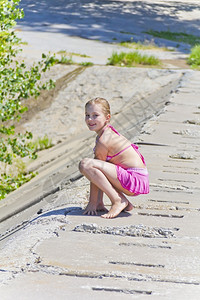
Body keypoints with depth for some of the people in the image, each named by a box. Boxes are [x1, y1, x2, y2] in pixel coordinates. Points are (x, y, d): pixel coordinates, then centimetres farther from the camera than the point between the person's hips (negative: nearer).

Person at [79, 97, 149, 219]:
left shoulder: (103, 141, -15)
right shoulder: (109, 131, 15)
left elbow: (94, 172, -11)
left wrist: (92, 203, -6)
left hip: (135, 180, -10)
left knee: (85, 164, -19)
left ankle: (119, 201, -15)